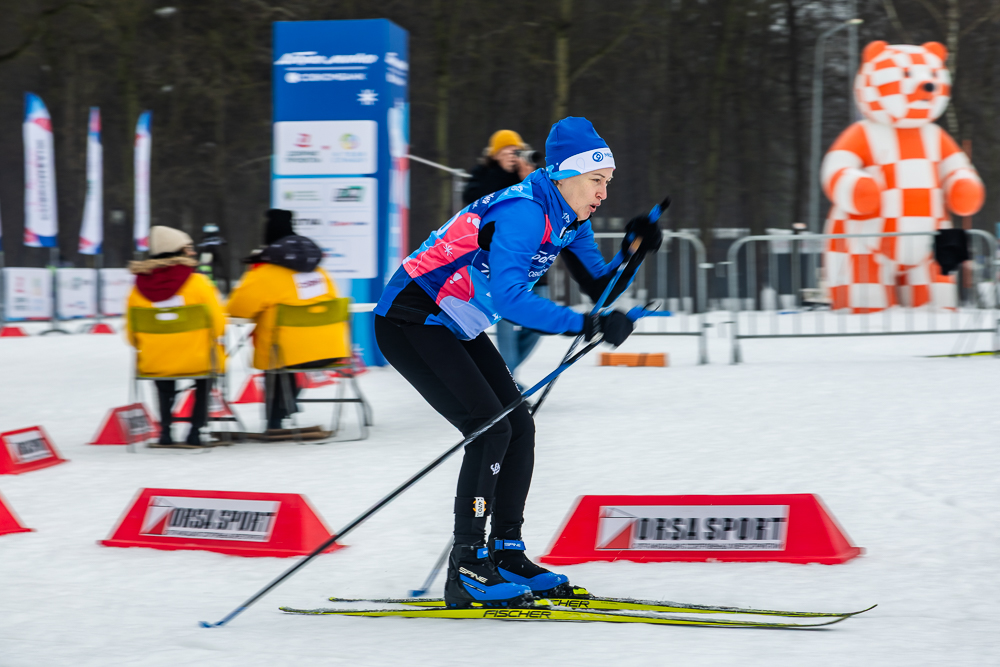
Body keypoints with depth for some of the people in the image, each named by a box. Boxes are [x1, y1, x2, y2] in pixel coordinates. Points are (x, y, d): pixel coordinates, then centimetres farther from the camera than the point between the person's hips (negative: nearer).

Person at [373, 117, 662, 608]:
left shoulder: (567, 219, 4)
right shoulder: (523, 212, -26)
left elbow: (600, 287, 9)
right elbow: (509, 297, -38)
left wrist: (635, 252, -9)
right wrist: (587, 326, -38)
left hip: (454, 327, 10)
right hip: (409, 322, -10)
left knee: (519, 427, 5)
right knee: (491, 428, -17)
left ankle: (506, 554, 13)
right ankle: (466, 571, -13)